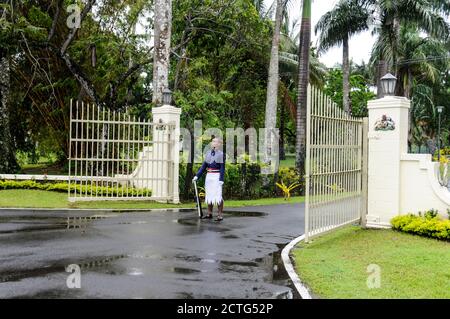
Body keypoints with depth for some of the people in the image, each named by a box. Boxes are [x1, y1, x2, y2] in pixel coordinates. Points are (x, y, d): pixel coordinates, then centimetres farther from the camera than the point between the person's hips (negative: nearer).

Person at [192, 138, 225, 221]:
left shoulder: (221, 154, -6)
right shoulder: (208, 153, 11)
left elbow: (222, 168, -9)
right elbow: (204, 166, 12)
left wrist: (221, 180, -17)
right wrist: (197, 176, 5)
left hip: (216, 176, -6)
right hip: (208, 176, 6)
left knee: (218, 195, -10)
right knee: (209, 195, 9)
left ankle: (220, 215, -6)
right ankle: (209, 214, 17)